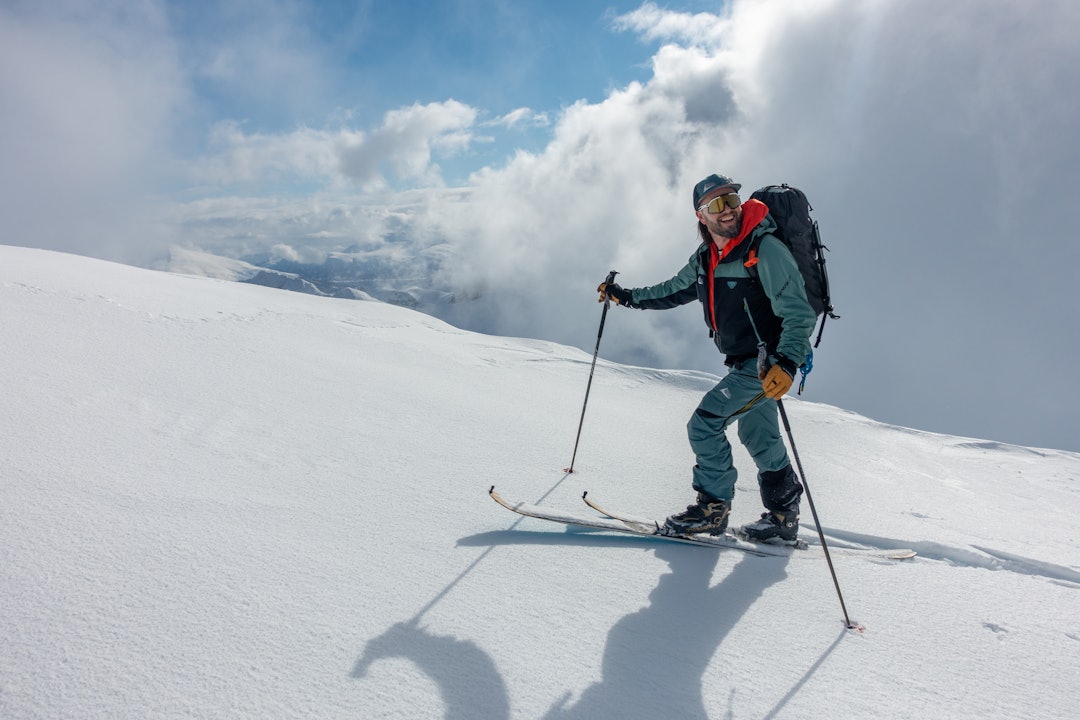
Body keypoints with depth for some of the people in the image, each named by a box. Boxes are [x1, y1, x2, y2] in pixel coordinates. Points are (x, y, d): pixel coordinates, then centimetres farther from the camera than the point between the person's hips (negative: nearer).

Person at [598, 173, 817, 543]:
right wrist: (625, 295, 19)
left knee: (704, 424, -12)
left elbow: (799, 313, -24)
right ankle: (783, 518, 31)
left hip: (767, 363, -8)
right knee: (759, 438, 16)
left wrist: (786, 363, -37)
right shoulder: (705, 259, 4)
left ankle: (713, 508, 3)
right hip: (743, 362, 8)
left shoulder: (766, 250, -20)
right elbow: (674, 290, 21)